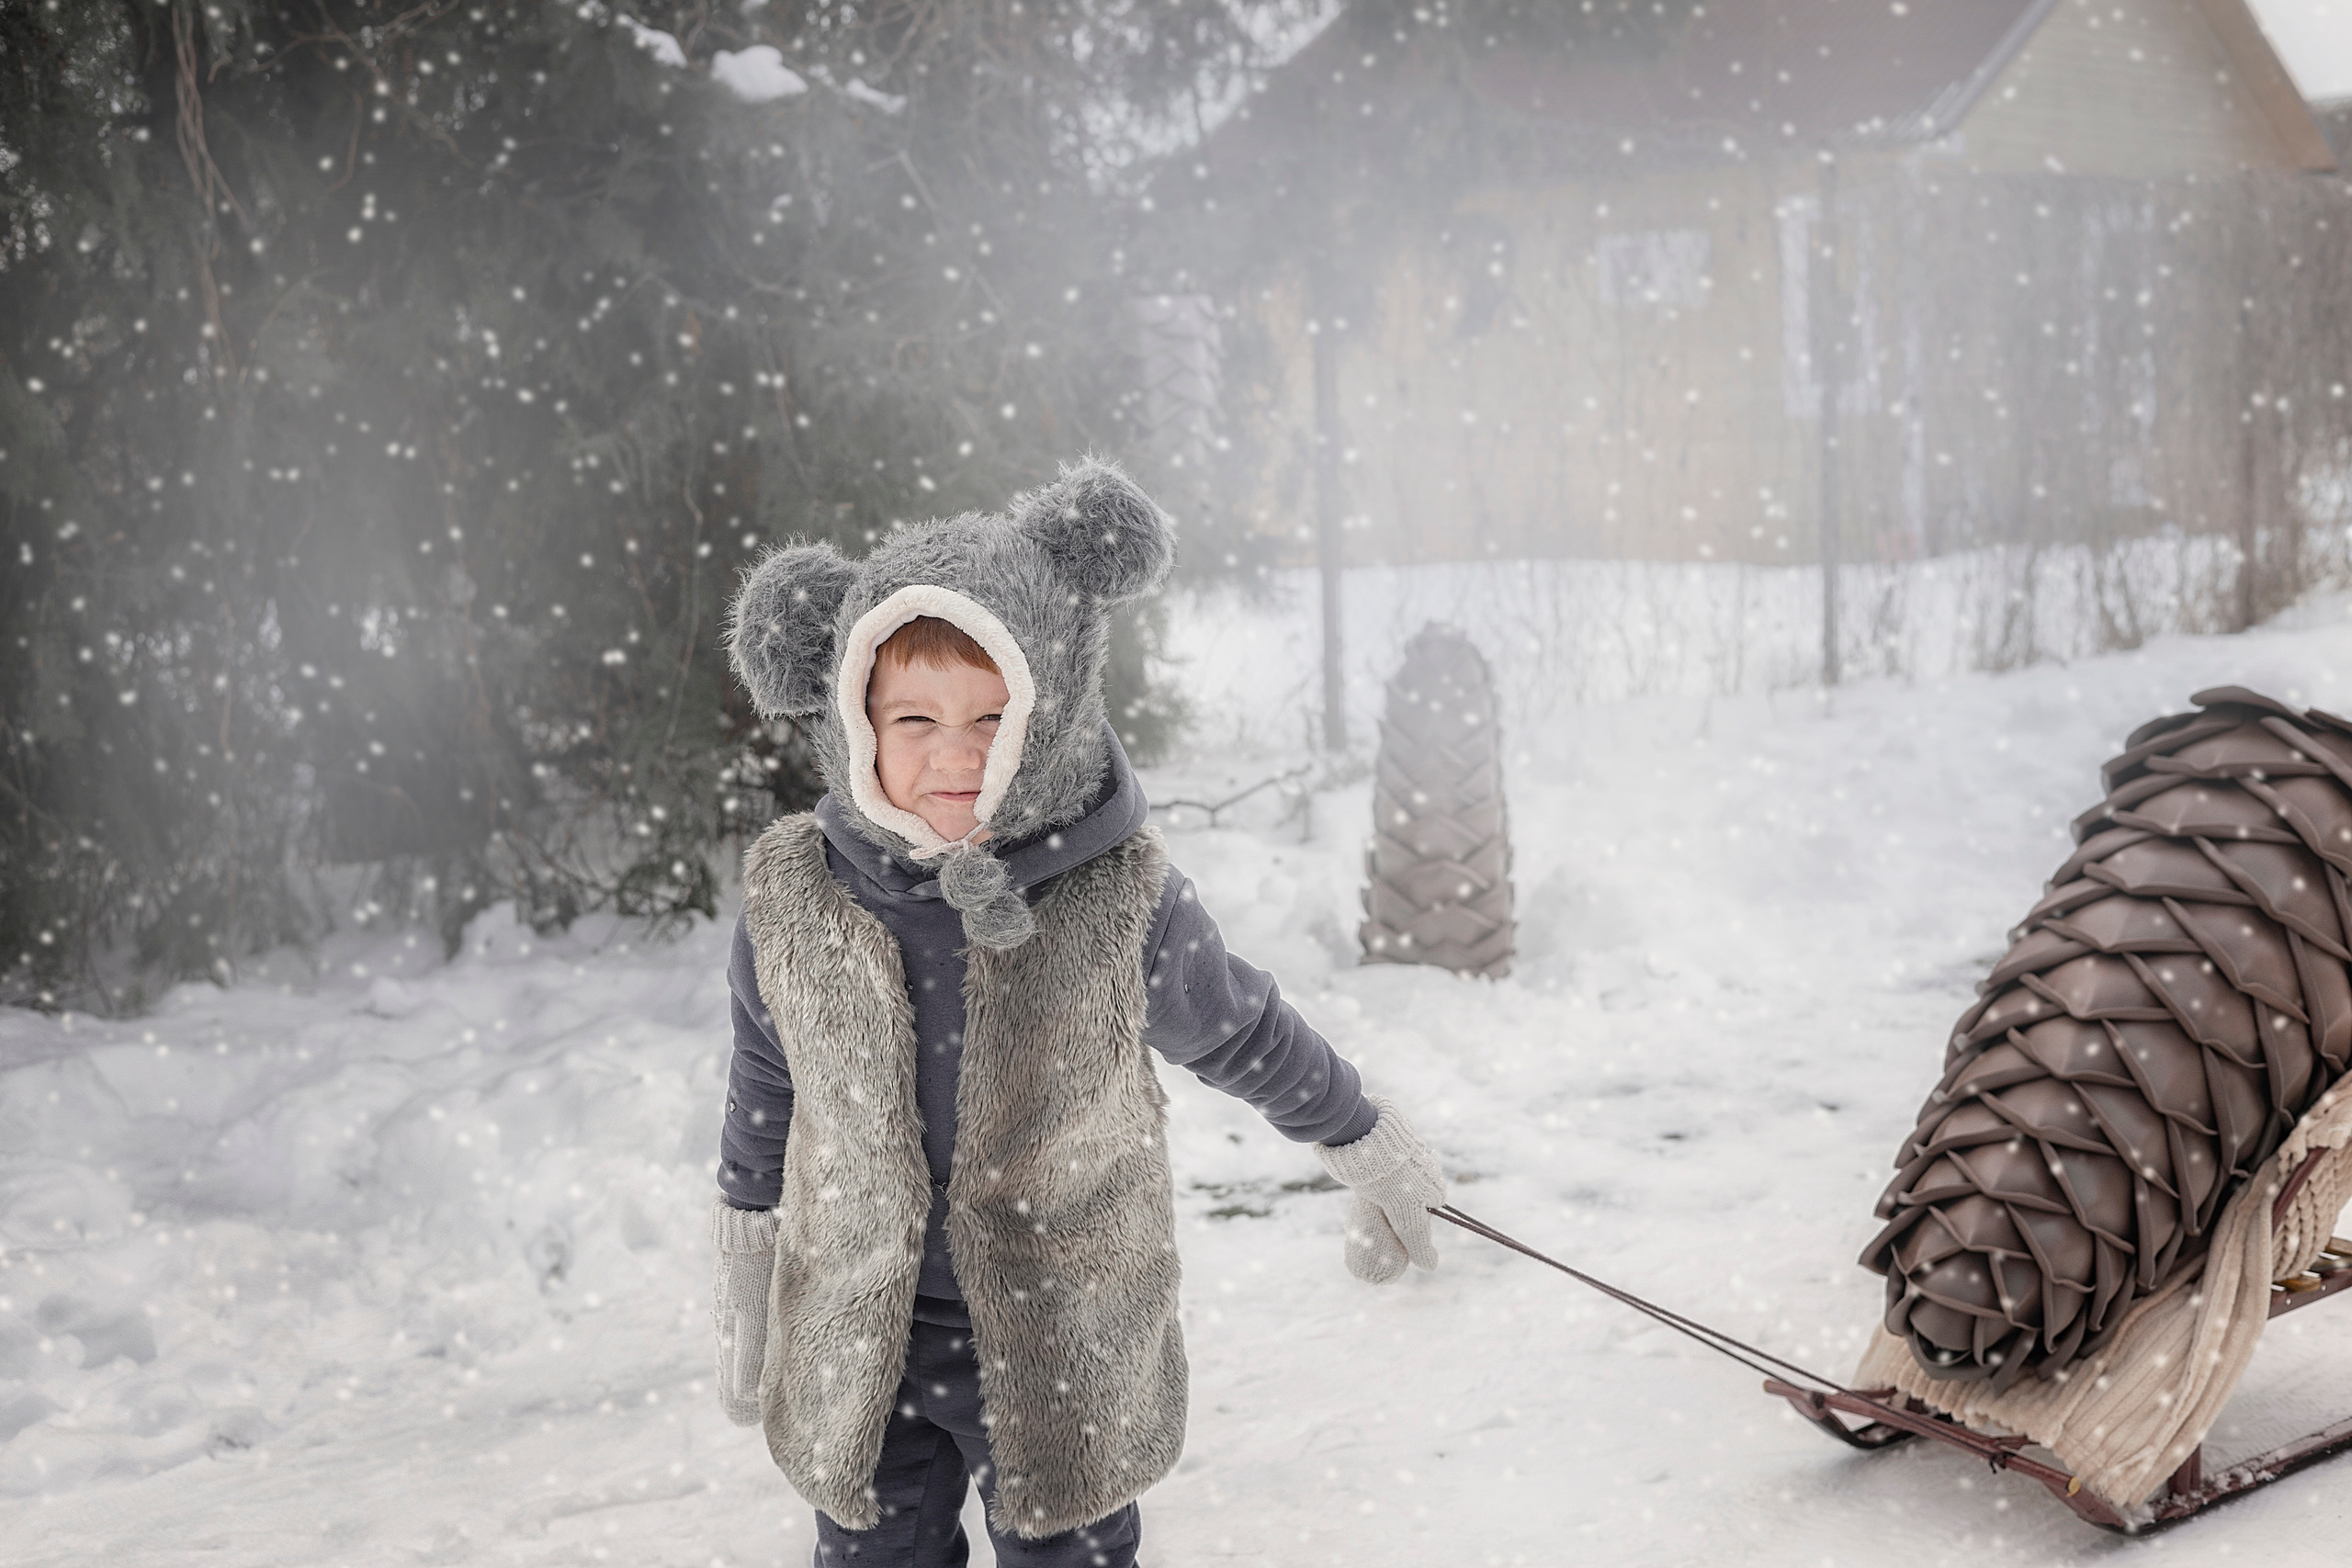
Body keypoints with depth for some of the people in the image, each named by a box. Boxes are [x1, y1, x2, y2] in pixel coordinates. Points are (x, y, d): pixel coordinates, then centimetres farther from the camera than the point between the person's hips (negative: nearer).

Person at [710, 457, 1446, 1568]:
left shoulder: (1121, 901, -16)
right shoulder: (792, 902, -10)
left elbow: (1246, 1037, 2)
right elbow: (764, 1093, 7)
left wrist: (1369, 1149, 15)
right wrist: (742, 1283, 17)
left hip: (1067, 1352, -1)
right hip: (854, 1348, 2)